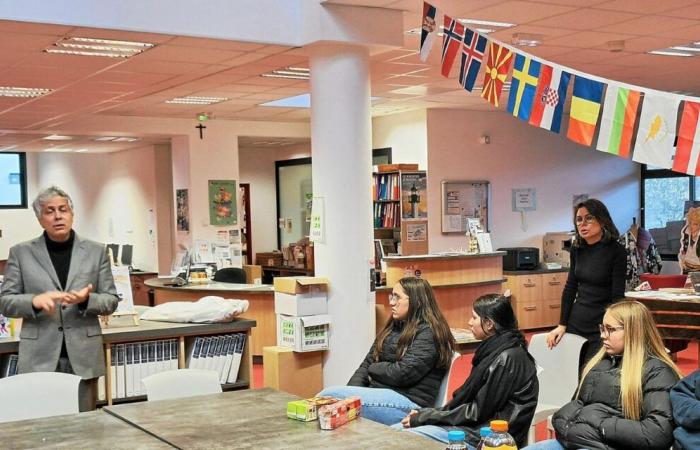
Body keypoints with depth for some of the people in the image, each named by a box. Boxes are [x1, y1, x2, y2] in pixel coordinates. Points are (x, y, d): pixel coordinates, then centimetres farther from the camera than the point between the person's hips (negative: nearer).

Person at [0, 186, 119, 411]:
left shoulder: (96, 251, 7)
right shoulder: (21, 253, 5)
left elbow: (111, 300, 7)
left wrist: (87, 300, -15)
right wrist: (35, 301, -17)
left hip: (84, 356, 1)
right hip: (39, 358, -1)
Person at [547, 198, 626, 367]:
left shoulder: (616, 251, -11)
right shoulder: (577, 249, 5)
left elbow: (617, 296, -13)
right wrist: (562, 325, 8)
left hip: (600, 327, -5)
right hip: (576, 323, 6)